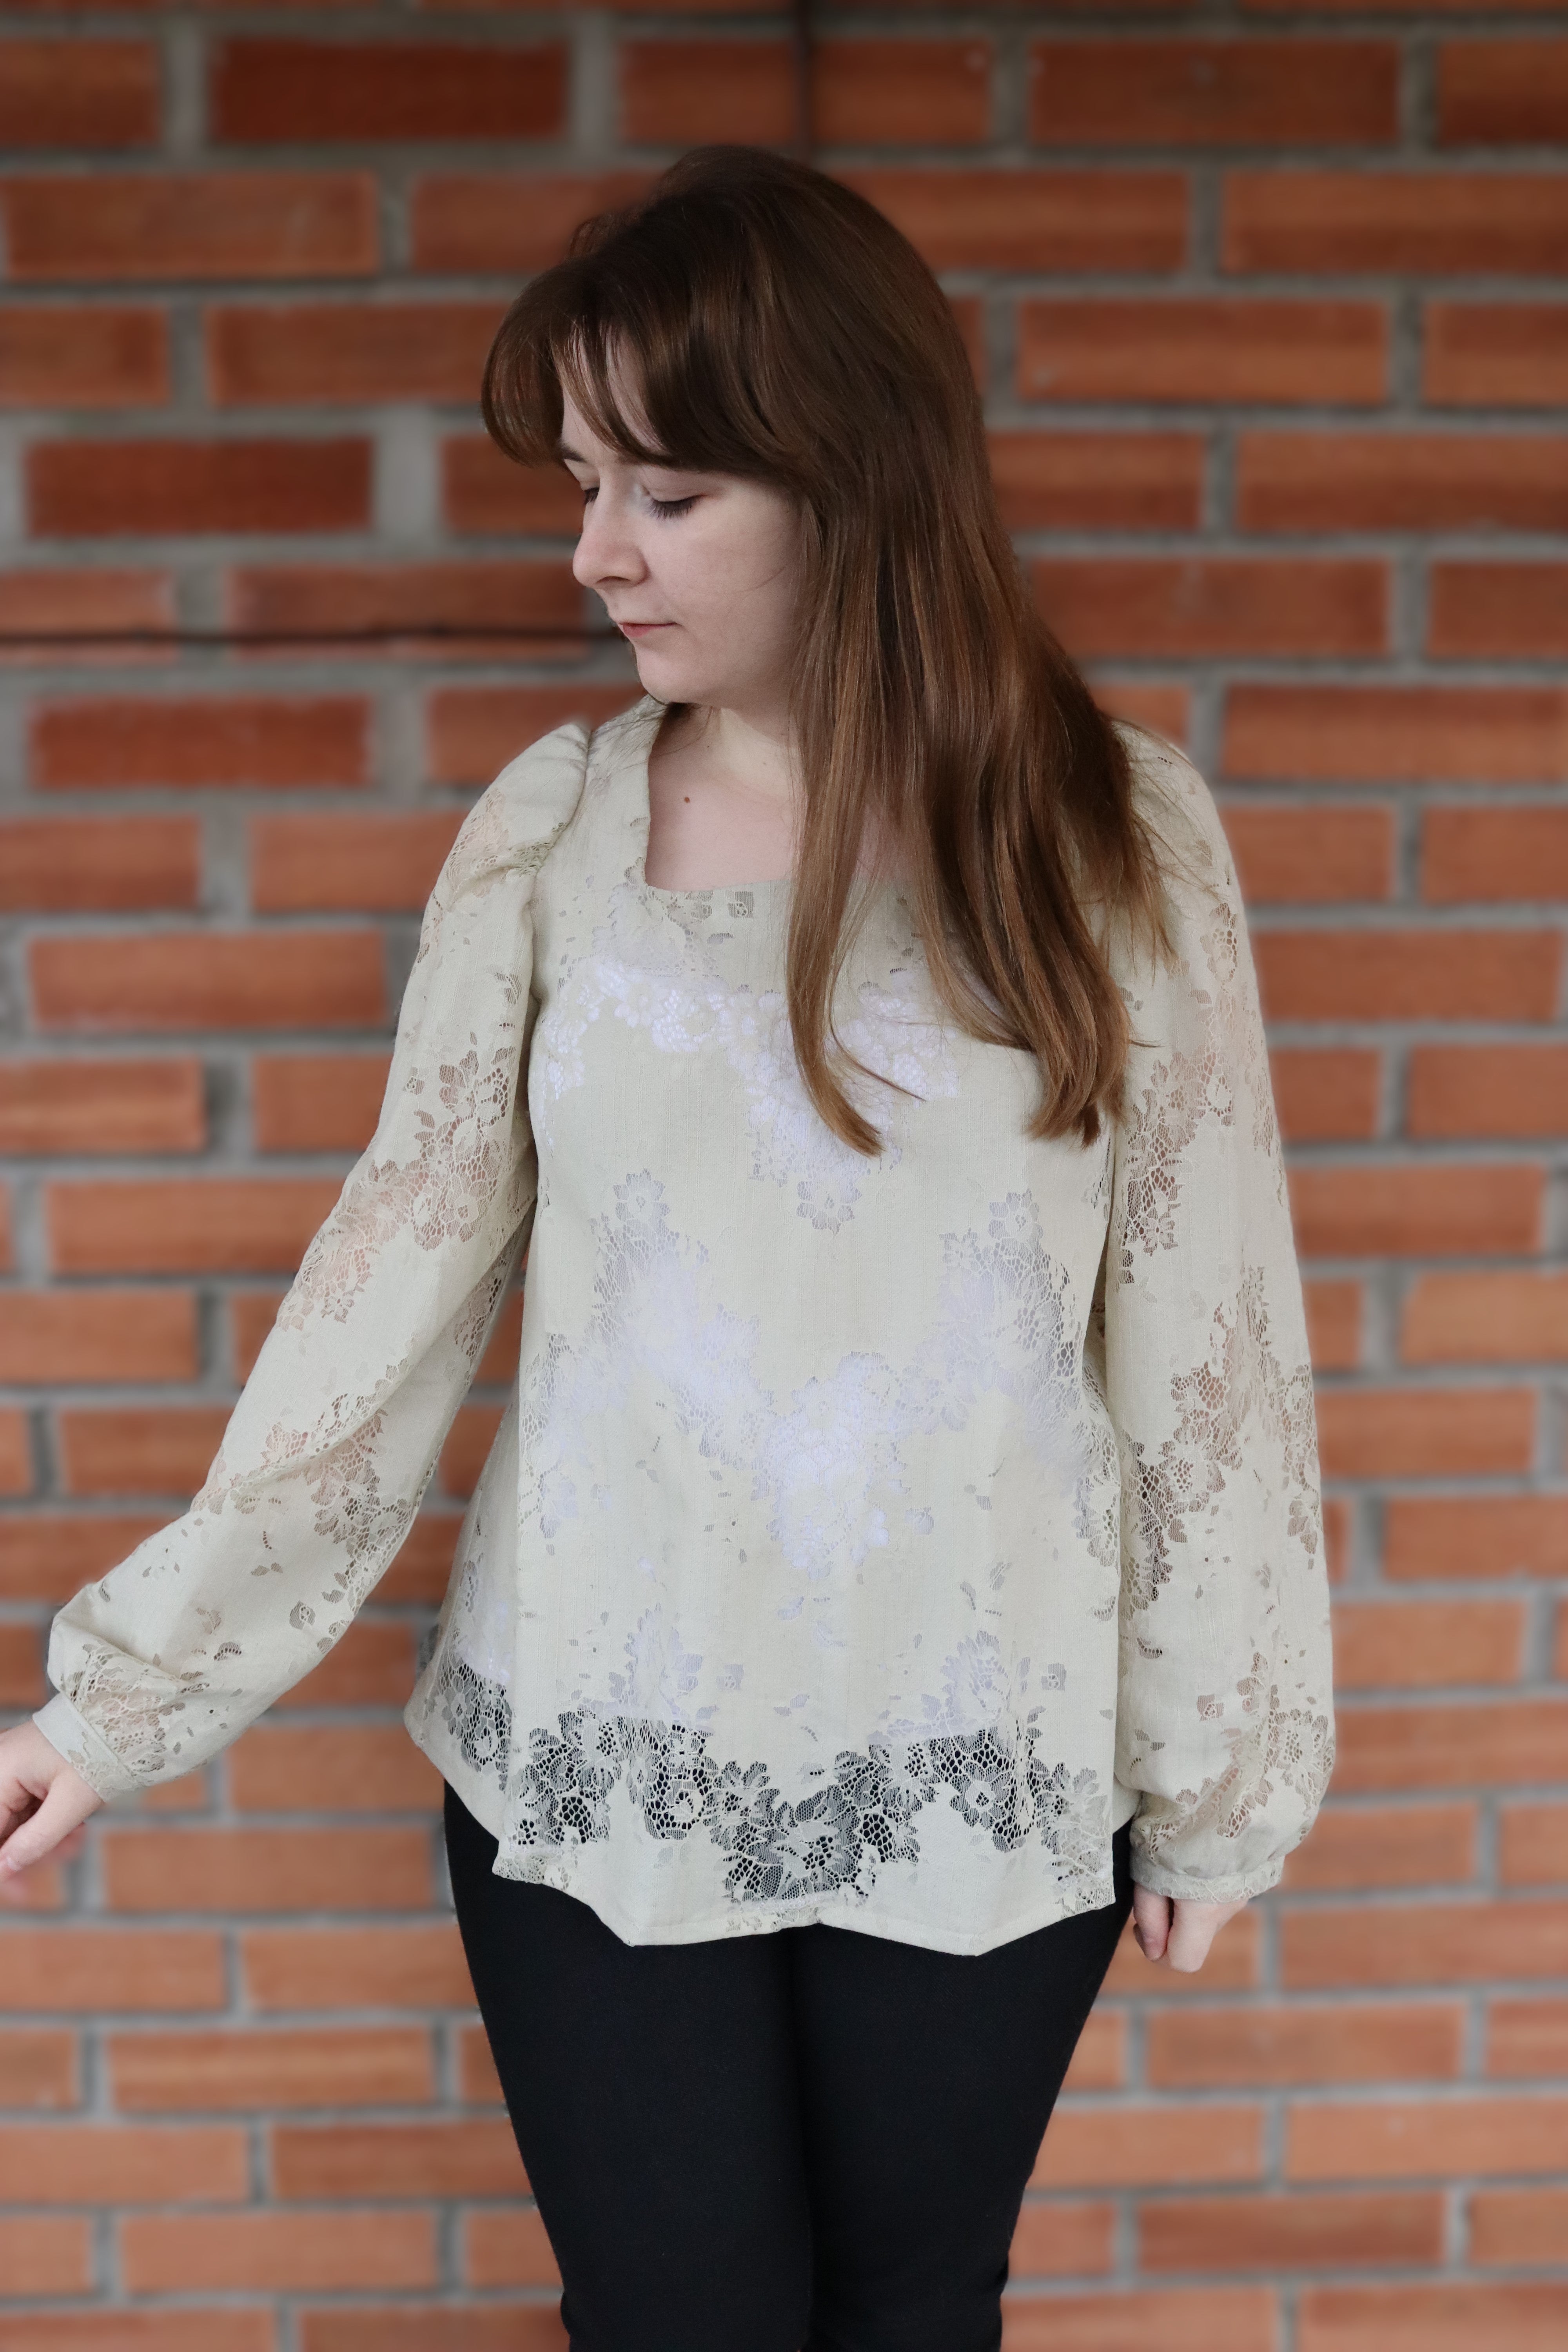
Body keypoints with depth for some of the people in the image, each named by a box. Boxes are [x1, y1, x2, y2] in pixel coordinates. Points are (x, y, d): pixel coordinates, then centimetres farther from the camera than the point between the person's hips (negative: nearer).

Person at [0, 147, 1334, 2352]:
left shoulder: (1112, 827, -8)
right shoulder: (553, 825, -5)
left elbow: (1205, 1330, -4)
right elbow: (396, 1275, -3)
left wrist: (1216, 1770, 2)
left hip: (988, 1785, 0)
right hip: (592, 1771, 1)